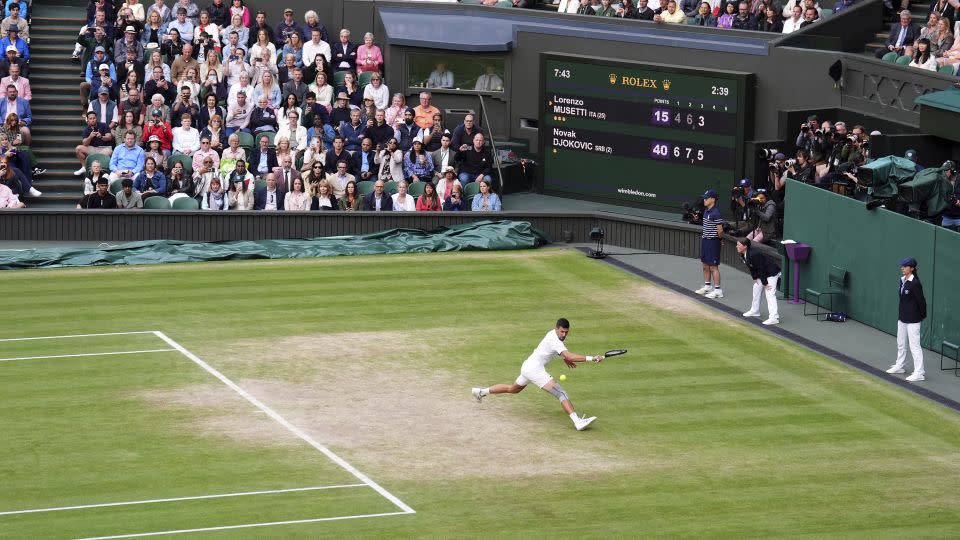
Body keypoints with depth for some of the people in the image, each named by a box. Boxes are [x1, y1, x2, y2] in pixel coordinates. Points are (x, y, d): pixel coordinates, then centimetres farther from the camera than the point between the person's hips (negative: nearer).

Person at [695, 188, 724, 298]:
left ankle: (717, 290, -1)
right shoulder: (706, 211, 9)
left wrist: (720, 238, -4)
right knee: (705, 266, 19)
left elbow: (720, 230, -20)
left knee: (713, 267, -5)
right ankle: (707, 286, 32)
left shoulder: (715, 213, -20)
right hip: (705, 240, 10)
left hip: (713, 242, -10)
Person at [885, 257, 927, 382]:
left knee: (914, 345, -8)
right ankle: (899, 366, 38)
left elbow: (921, 301, -15)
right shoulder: (902, 280, 7)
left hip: (913, 319, -9)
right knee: (901, 343, 22)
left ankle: (919, 373, -6)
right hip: (902, 317, 9)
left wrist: (923, 316, -6)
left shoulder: (915, 283, -19)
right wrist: (900, 314, 16)